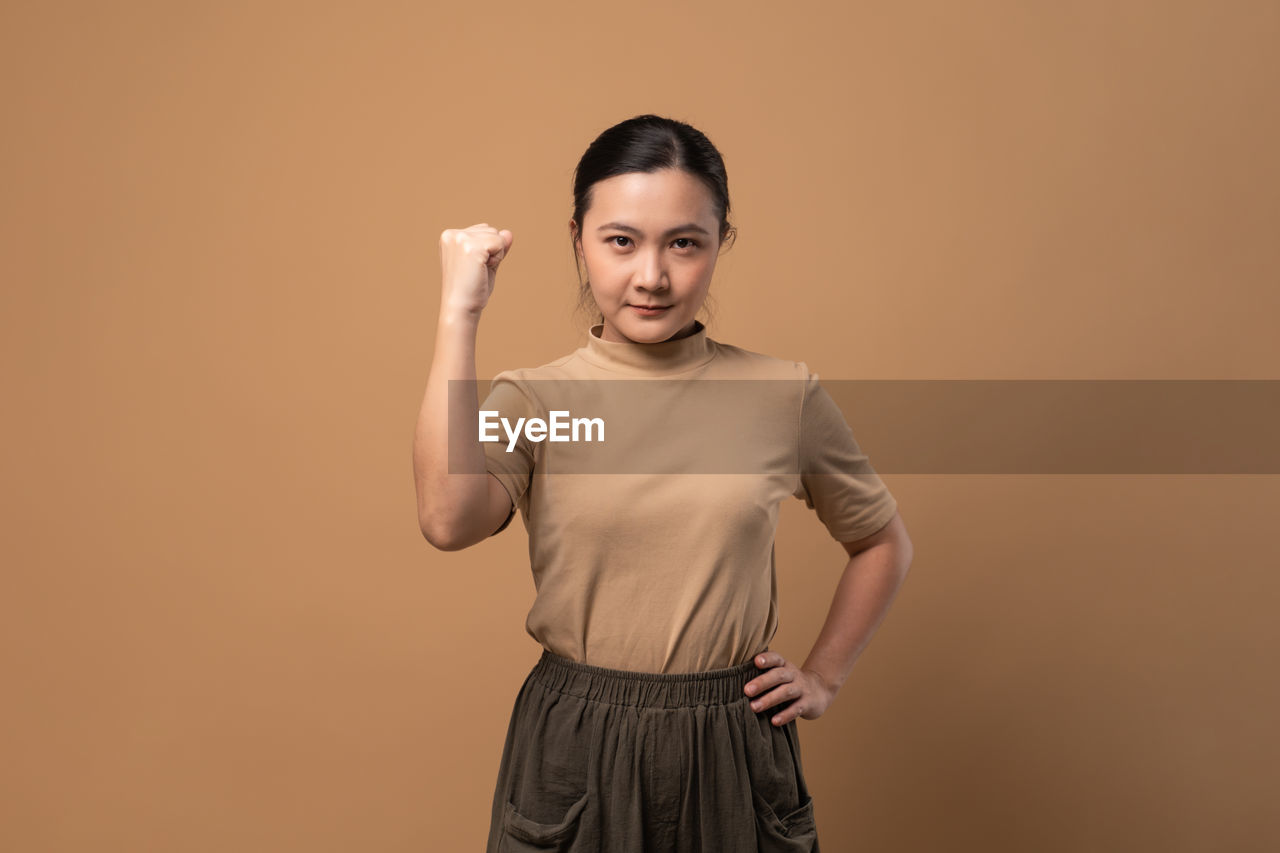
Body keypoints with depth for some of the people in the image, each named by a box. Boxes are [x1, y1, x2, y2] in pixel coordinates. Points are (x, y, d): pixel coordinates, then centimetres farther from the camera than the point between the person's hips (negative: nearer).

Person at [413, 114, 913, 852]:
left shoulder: (784, 396, -5)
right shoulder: (531, 399, -7)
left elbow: (884, 541, 11)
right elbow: (450, 520, -28)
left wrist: (825, 676, 5)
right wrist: (460, 314, -23)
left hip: (734, 753, 1)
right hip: (574, 749, 0)